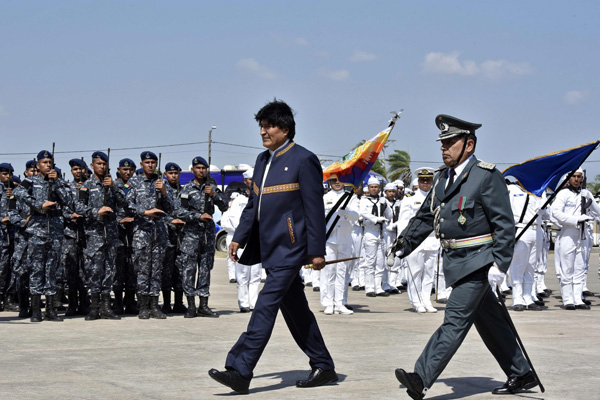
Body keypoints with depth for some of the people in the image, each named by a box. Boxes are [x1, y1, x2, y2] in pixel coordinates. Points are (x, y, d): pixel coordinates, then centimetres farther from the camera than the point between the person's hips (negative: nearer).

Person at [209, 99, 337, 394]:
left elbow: (314, 209, -11)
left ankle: (240, 371, -15)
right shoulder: (263, 160, 15)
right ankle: (323, 367, 23)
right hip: (270, 247, 9)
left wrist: (317, 250, -14)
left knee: (265, 307, -13)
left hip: (290, 248, -9)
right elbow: (253, 204, 20)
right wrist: (239, 237, 12)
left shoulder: (303, 161, -9)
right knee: (295, 311, 13)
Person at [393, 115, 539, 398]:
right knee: (488, 320, 15)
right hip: (456, 261, 9)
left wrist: (499, 263, -20)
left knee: (456, 319, -13)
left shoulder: (487, 176, -12)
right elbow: (425, 217, 20)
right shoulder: (442, 178, 12)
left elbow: (505, 224, -14)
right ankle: (521, 375, 26)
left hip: (478, 262, -9)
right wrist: (403, 246, 11)